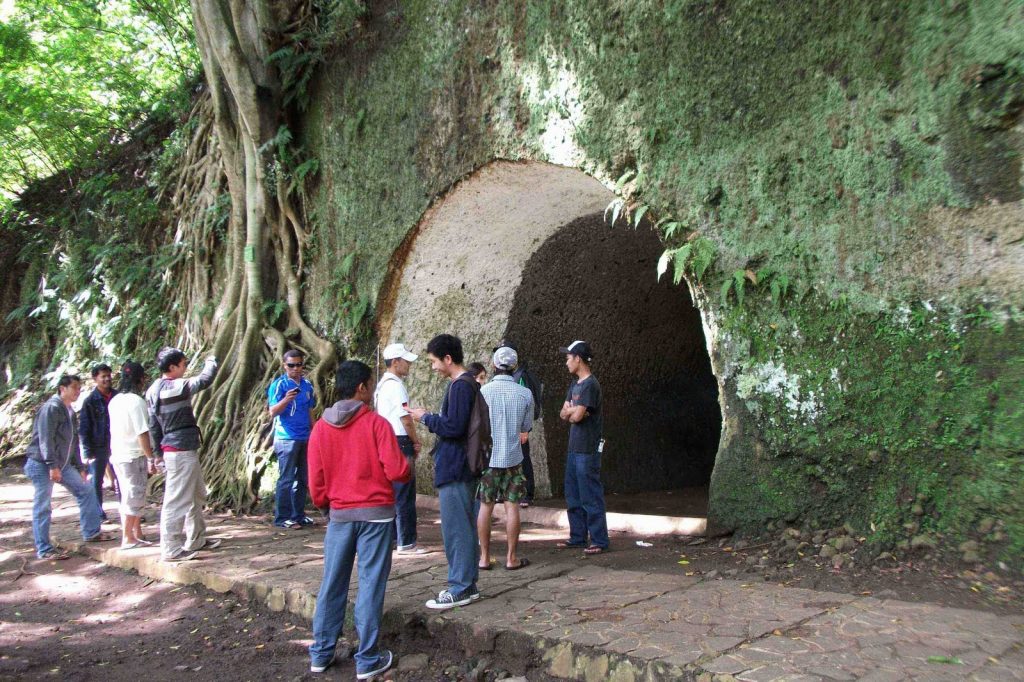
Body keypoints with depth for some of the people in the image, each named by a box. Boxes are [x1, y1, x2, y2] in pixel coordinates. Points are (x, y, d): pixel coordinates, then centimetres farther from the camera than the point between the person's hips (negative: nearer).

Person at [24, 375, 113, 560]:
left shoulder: (70, 412, 14)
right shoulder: (51, 408, -14)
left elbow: (73, 442, 20)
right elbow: (45, 439, -22)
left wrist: (80, 467, 18)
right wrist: (52, 465, -26)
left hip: (62, 464, 9)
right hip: (41, 464, -9)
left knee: (86, 491, 7)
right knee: (42, 507, -2)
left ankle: (91, 533, 15)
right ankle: (44, 549, 5)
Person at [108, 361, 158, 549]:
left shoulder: (114, 401, 9)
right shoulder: (136, 401, -16)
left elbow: (115, 430, 16)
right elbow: (142, 433, -19)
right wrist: (151, 458, -13)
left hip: (118, 455, 8)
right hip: (134, 456, -8)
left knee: (131, 498, 15)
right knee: (134, 498, 0)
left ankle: (137, 535, 23)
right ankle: (128, 539, 6)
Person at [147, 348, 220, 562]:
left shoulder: (155, 390, 10)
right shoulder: (177, 387, -18)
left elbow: (154, 426, 14)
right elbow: (205, 380, -10)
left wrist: (159, 452, 20)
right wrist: (211, 363, 10)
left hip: (177, 450, 10)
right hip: (182, 452, -10)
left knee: (196, 496, 20)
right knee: (177, 500, -4)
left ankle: (196, 539, 30)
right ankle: (171, 549, 3)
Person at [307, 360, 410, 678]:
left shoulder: (320, 428, 1)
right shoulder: (376, 423, -11)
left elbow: (315, 481, 4)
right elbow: (396, 470, -16)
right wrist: (408, 469, 7)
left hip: (339, 514, 4)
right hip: (375, 513, -4)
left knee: (332, 584, 13)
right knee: (370, 586, 3)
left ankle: (321, 652, 23)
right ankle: (367, 660, 10)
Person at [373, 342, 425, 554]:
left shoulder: (382, 384, 15)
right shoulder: (395, 385, -15)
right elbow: (405, 418, -18)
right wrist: (416, 440, -3)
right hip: (400, 442, -10)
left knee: (391, 492, 15)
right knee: (405, 495, -5)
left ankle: (391, 537, 22)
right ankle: (406, 543, -1)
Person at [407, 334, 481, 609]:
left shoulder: (460, 386, -17)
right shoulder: (467, 384, 14)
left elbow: (453, 426, -22)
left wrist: (425, 417, -10)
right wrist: (430, 418, 12)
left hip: (454, 469, -10)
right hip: (460, 467, 10)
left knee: (455, 528, -4)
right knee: (464, 525, 14)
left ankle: (460, 588, 4)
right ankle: (467, 584, 23)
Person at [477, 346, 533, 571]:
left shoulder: (483, 392, -8)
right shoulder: (525, 394, -4)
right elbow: (526, 428, 5)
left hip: (487, 457, 0)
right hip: (513, 458, 0)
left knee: (485, 507, 9)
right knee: (512, 507, 7)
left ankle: (484, 557, 15)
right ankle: (511, 558, 12)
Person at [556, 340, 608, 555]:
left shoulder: (590, 385, -15)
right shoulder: (575, 384, 14)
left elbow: (577, 416, -20)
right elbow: (563, 414, 9)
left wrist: (571, 411, -1)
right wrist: (574, 410, -9)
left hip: (587, 450, -9)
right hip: (574, 448, 9)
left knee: (591, 497, -4)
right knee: (573, 496, 15)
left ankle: (599, 541, 3)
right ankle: (578, 537, 24)